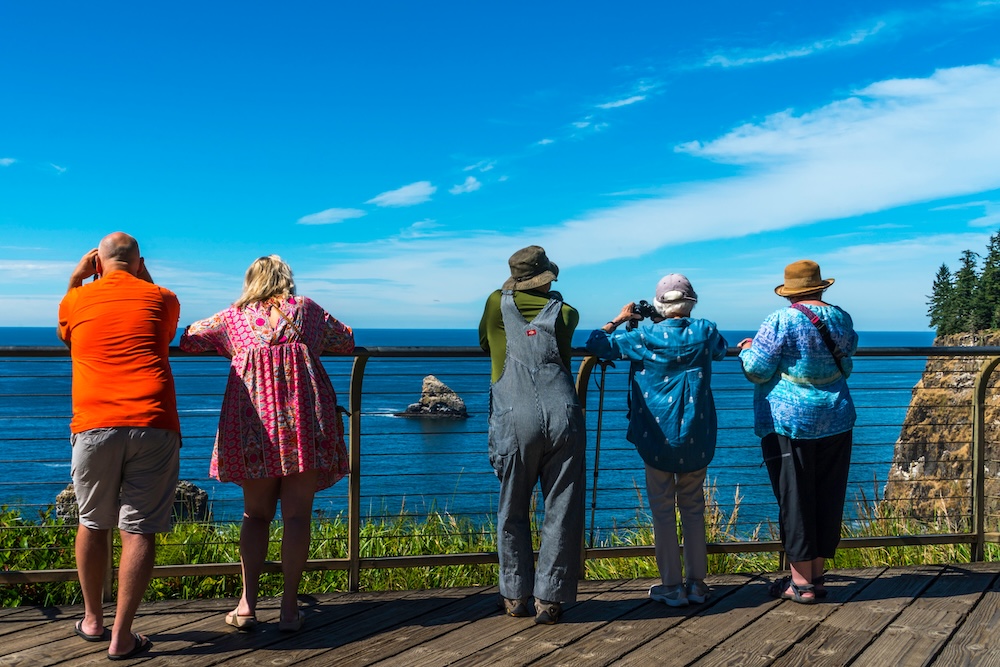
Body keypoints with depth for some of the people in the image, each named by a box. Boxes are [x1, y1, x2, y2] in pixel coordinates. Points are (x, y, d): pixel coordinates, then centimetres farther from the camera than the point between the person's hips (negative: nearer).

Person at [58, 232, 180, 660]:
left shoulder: (76, 299, 13)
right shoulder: (162, 299, 12)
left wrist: (75, 281, 34)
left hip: (95, 426, 1)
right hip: (153, 425, -1)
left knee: (93, 524, 18)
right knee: (138, 530, 2)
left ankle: (93, 620, 31)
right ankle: (122, 637, 3)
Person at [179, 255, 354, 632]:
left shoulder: (234, 316, 18)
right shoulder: (308, 310, 17)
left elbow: (188, 340, 26)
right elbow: (347, 342, 25)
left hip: (253, 418, 1)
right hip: (304, 416, -1)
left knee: (255, 513, 11)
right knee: (296, 514, 1)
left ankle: (247, 605, 4)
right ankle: (289, 608, 2)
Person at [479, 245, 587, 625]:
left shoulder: (498, 303, 13)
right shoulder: (564, 312, 13)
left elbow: (484, 344, 27)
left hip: (518, 422, 0)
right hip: (564, 419, 0)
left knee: (513, 513, 13)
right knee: (561, 513, 6)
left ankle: (515, 595, 19)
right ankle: (549, 599, 9)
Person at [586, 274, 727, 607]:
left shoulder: (643, 336, -9)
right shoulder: (704, 333, -2)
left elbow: (596, 343, 1)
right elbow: (721, 350, 22)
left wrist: (620, 319, 15)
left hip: (657, 437, -2)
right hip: (697, 438, 2)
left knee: (663, 511, 6)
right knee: (693, 508, 13)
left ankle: (672, 586, 9)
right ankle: (696, 583, 18)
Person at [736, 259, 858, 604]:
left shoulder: (780, 321, -13)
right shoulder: (842, 319, 5)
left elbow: (757, 371, -12)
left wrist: (747, 350, 7)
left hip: (789, 423, -5)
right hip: (836, 422, 5)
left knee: (795, 499, 2)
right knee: (827, 498, 11)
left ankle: (801, 581, 7)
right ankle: (817, 576, 20)